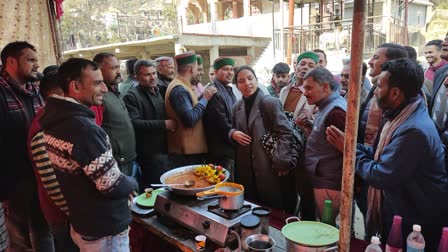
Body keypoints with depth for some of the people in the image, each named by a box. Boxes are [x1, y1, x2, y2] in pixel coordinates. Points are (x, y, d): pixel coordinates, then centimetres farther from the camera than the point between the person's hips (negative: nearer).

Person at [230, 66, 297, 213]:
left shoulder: (270, 102, -10)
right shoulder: (237, 107, 9)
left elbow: (286, 133, -14)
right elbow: (232, 130, 21)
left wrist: (281, 164, -19)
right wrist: (233, 133, -3)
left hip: (269, 168, -5)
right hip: (246, 169, 5)